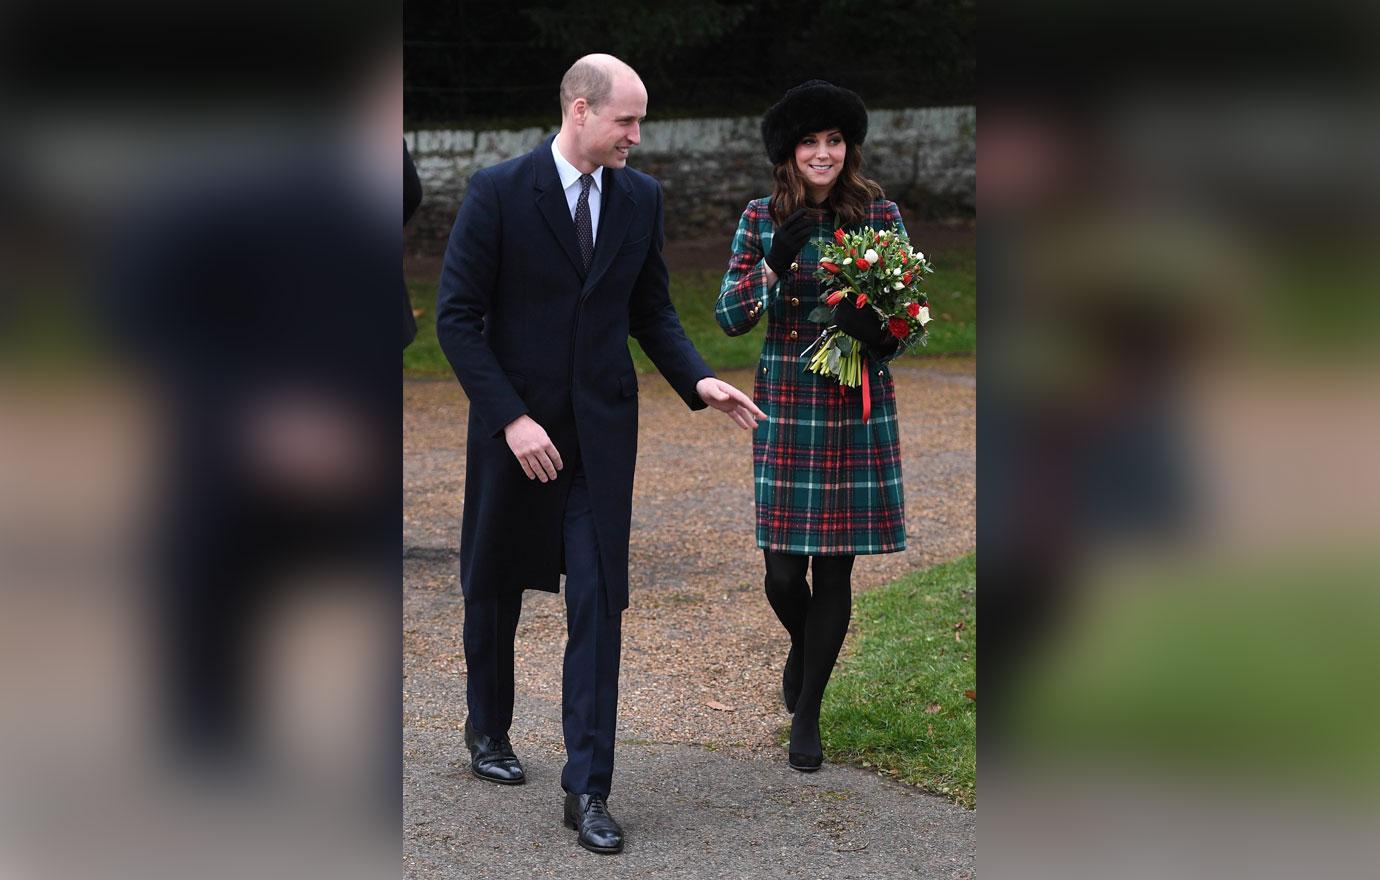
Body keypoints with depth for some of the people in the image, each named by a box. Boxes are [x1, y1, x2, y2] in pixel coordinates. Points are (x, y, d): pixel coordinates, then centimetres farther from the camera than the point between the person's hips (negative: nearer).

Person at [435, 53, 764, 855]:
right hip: (515, 422, -2)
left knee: (599, 602, -4)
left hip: (602, 429, 2)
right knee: (496, 585, 16)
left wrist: (698, 380, -8)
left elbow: (652, 310, 9)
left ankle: (588, 787, -1)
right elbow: (458, 316, -11)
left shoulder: (641, 198, 1)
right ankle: (488, 728, 39)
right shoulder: (498, 192, -11)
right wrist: (512, 418, -17)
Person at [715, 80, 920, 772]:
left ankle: (807, 714, 18)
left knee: (835, 565, 3)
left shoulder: (880, 215, 2)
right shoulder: (761, 218, 3)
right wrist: (774, 264, -15)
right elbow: (728, 319, 0)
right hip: (785, 408, 0)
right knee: (783, 570, -1)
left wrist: (878, 333, -15)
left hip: (859, 409, 0)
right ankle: (801, 649, 35)